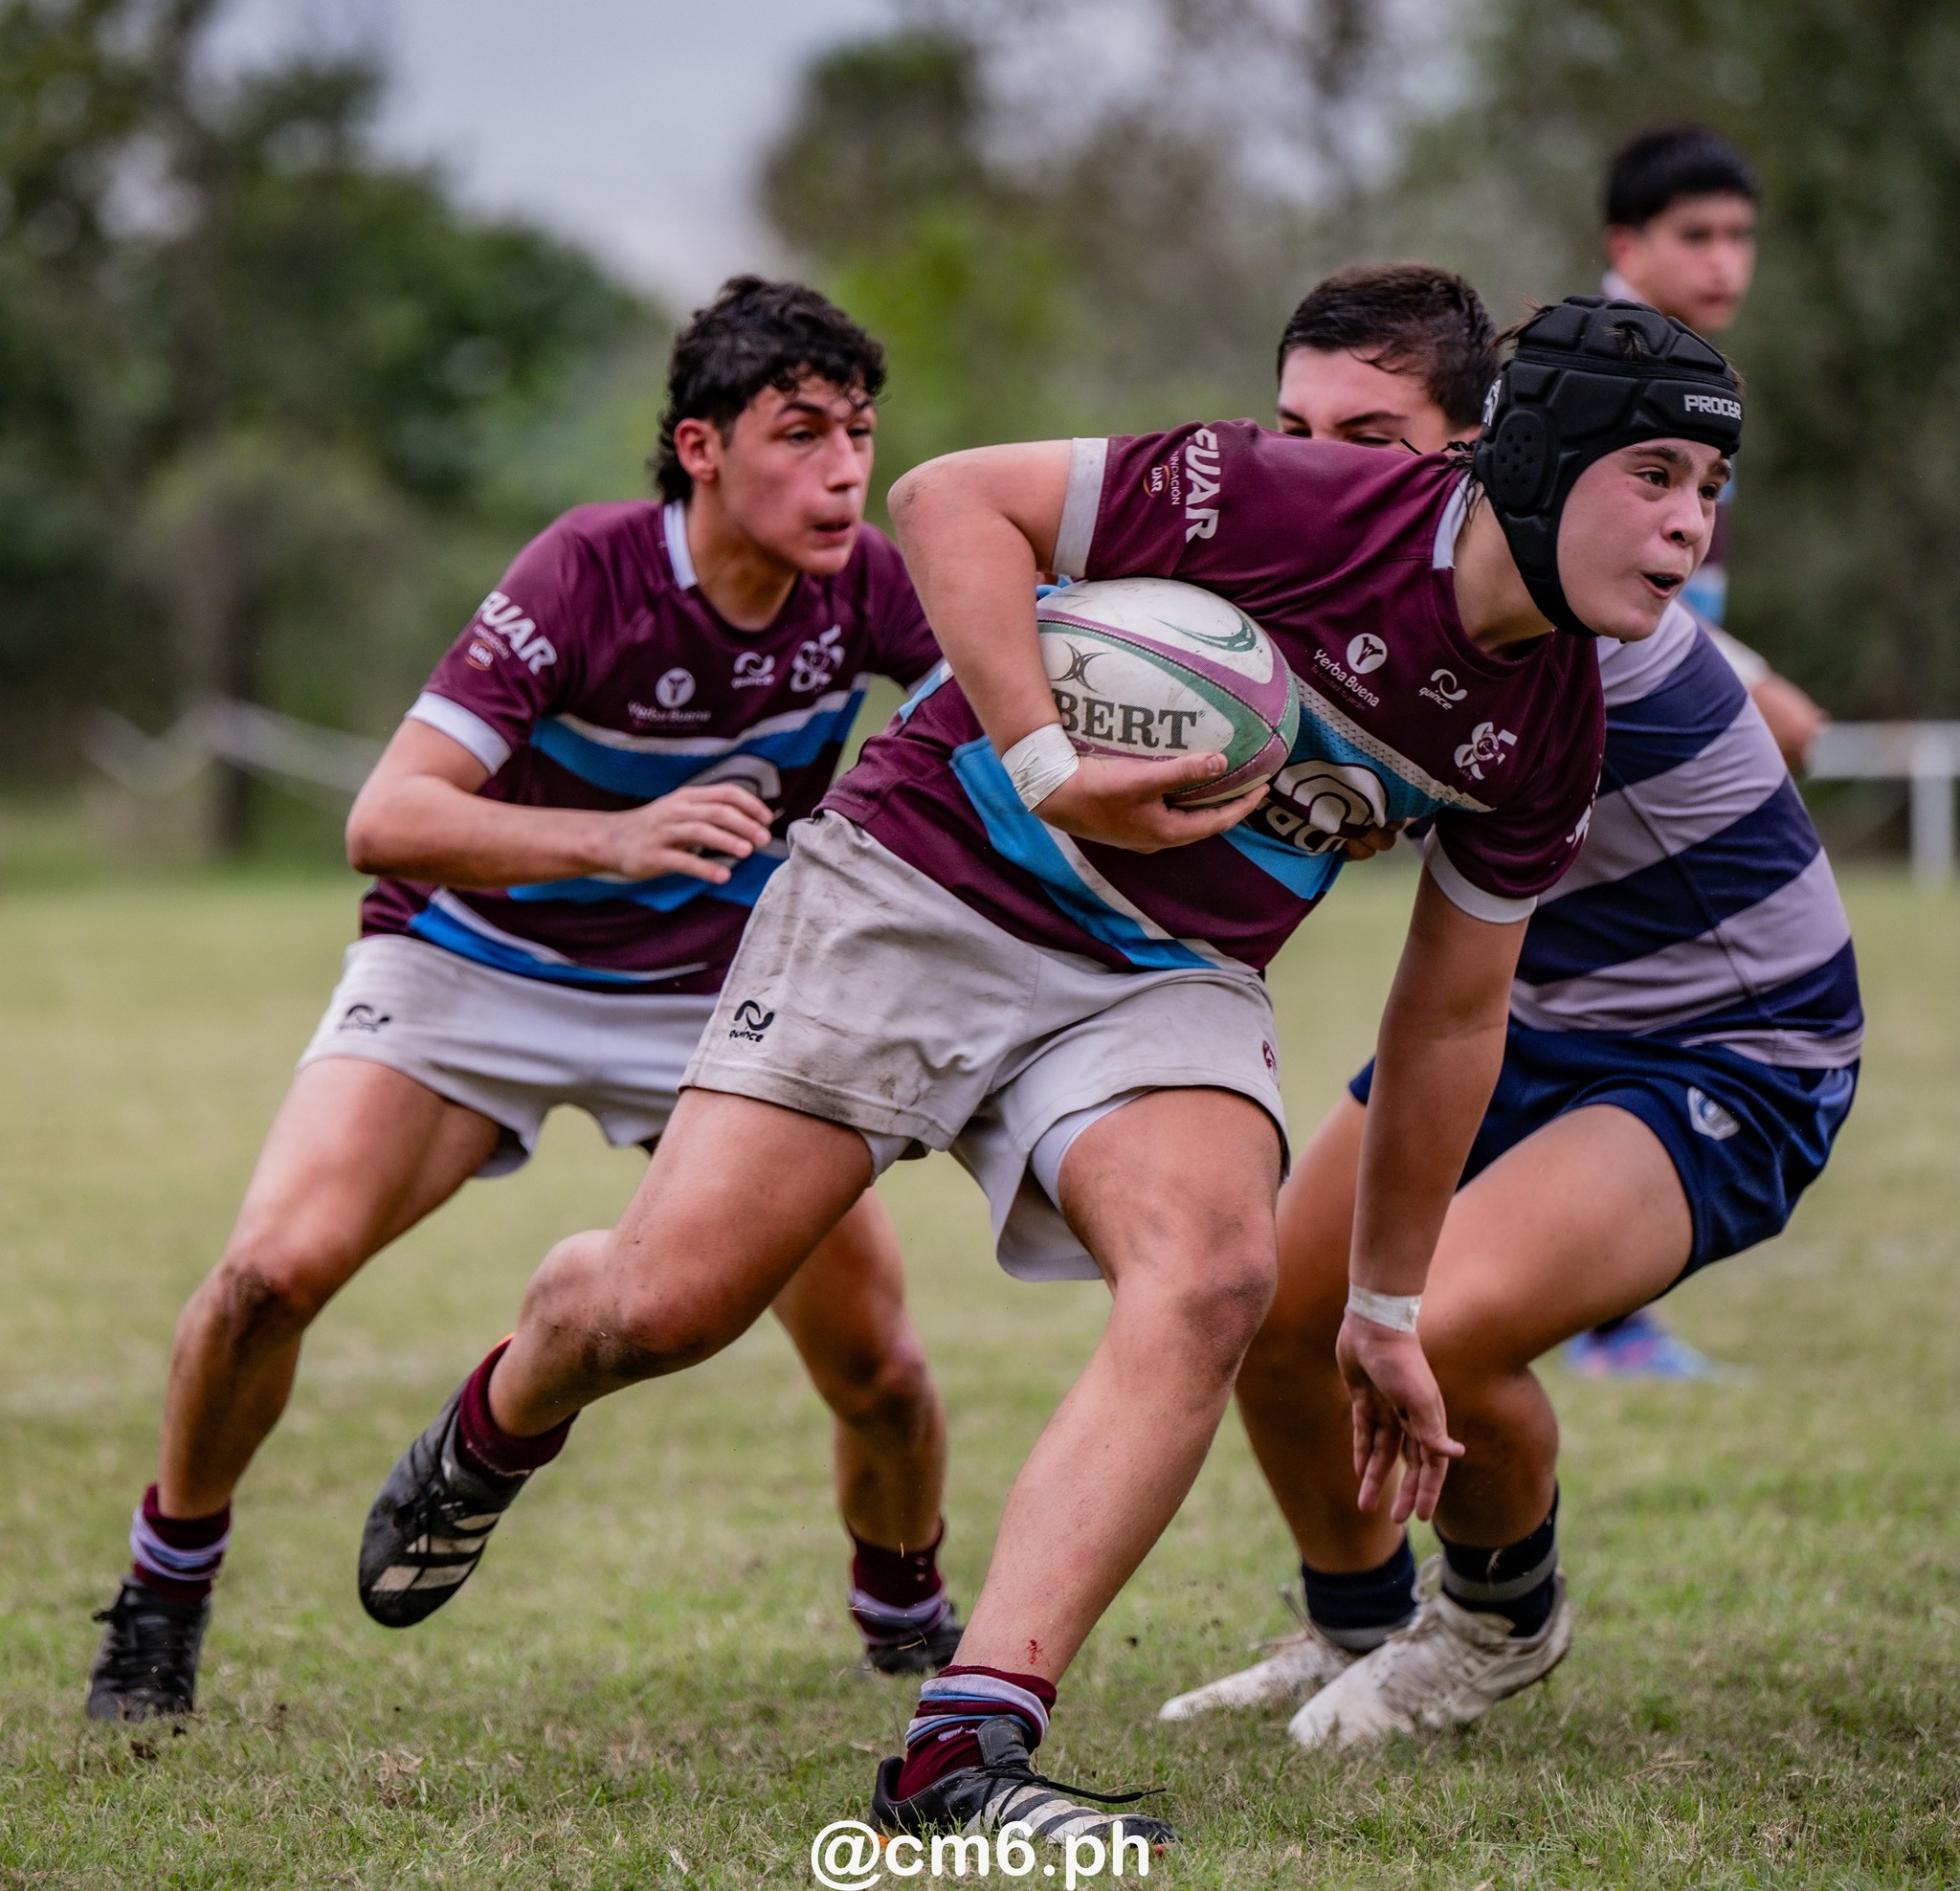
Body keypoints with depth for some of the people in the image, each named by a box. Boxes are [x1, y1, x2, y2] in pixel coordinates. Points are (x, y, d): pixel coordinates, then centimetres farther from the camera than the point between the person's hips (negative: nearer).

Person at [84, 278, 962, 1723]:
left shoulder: (864, 587, -17)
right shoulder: (588, 573, -28)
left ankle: (909, 1615, 26)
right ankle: (166, 1594, 3)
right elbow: (386, 820, -32)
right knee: (278, 1264, -23)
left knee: (877, 1360, -7)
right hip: (477, 963, -3)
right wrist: (618, 842, -47)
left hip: (718, 994, 3)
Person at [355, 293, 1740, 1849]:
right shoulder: (1308, 502, -22)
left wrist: (1387, 1310, 17)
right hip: (924, 887, -4)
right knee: (665, 1301, -10)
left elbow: (1451, 1018, 12)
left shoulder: (1548, 735, -2)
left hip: (1170, 986, 4)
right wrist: (1047, 763, -28)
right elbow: (951, 498, -18)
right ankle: (498, 1423, 30)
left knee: (1214, 1276, -26)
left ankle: (964, 1753, -26)